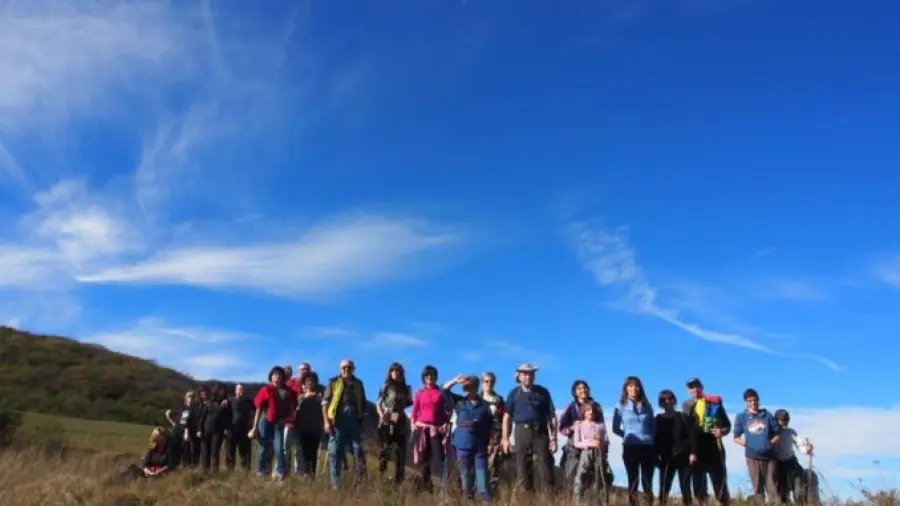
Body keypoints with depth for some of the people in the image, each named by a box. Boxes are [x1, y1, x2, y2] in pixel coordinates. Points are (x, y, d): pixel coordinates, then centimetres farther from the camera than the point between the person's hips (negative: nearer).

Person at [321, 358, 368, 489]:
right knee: (335, 451, 2)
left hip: (354, 420, 2)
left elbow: (363, 404, 16)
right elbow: (325, 402, -1)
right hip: (337, 420, -2)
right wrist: (326, 421, -8)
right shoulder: (333, 382, 4)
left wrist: (362, 421, 12)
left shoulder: (358, 384, 12)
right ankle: (335, 483, 10)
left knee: (358, 449, 1)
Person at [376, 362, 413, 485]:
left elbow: (409, 403, 16)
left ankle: (399, 480, 9)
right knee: (385, 449, -5)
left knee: (400, 451, 3)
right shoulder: (385, 387, 1)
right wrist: (381, 414, -17)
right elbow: (378, 403, -2)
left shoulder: (406, 388, 11)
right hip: (387, 421, -3)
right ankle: (381, 477, 1)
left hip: (401, 421, 3)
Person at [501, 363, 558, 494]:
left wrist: (554, 438, 0)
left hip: (541, 433, 0)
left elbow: (552, 416, 6)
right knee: (522, 469, 2)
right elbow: (507, 416, 6)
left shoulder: (543, 392, 7)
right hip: (522, 432, 0)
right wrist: (505, 439, -1)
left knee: (544, 468, -5)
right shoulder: (514, 393, 8)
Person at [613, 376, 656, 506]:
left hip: (647, 447, 2)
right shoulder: (621, 406, 1)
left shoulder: (647, 406, 9)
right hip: (630, 448, -2)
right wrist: (627, 435, 3)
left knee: (647, 482, 3)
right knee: (633, 481, 2)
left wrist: (649, 438, 2)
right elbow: (615, 428, 5)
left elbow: (653, 427, 16)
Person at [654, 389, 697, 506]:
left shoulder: (683, 417, 7)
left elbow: (692, 435, 0)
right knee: (664, 487, -7)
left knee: (685, 487, 3)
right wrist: (657, 455, -10)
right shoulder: (659, 419, 8)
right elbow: (656, 438, 2)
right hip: (667, 457, 0)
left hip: (683, 456, 0)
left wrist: (693, 453, -11)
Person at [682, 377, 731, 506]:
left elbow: (727, 424, 6)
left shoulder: (715, 402, 5)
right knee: (698, 483, 3)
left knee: (719, 482, -1)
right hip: (696, 449, 2)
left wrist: (722, 431, -14)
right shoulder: (687, 405, 10)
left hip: (713, 448, -2)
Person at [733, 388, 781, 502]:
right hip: (752, 456, 0)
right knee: (757, 487, 5)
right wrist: (747, 444, -6)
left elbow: (777, 434, 10)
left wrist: (770, 443, -4)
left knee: (772, 486, 0)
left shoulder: (767, 415, 7)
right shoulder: (741, 417, 6)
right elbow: (736, 438, 9)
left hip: (769, 456, 0)